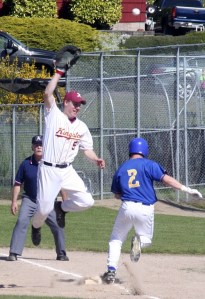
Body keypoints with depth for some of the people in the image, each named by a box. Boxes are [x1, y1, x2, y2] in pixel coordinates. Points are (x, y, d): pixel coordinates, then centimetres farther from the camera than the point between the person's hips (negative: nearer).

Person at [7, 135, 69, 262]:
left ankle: (61, 254, 11)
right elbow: (18, 184, 3)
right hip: (29, 200, -1)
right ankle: (14, 253, -19)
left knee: (58, 225, -6)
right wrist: (14, 201, -3)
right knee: (21, 223, -19)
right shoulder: (26, 164, -3)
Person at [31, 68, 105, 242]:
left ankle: (62, 208, 21)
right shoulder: (54, 115, -4)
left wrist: (96, 160, -7)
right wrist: (59, 72, -16)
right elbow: (48, 94, -18)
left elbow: (87, 149, 13)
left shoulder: (82, 127, 10)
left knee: (87, 201, -10)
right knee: (44, 209, -5)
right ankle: (36, 226, 31)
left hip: (67, 171, 4)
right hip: (49, 170, -4)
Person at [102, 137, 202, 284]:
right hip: (146, 210, -2)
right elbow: (166, 178, -12)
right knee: (146, 239, 20)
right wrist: (186, 189, -14)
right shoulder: (148, 165, 1)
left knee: (116, 239, 18)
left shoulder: (121, 169, 12)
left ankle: (111, 270, -2)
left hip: (127, 207, 2)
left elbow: (117, 194, 18)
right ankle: (139, 241, -18)